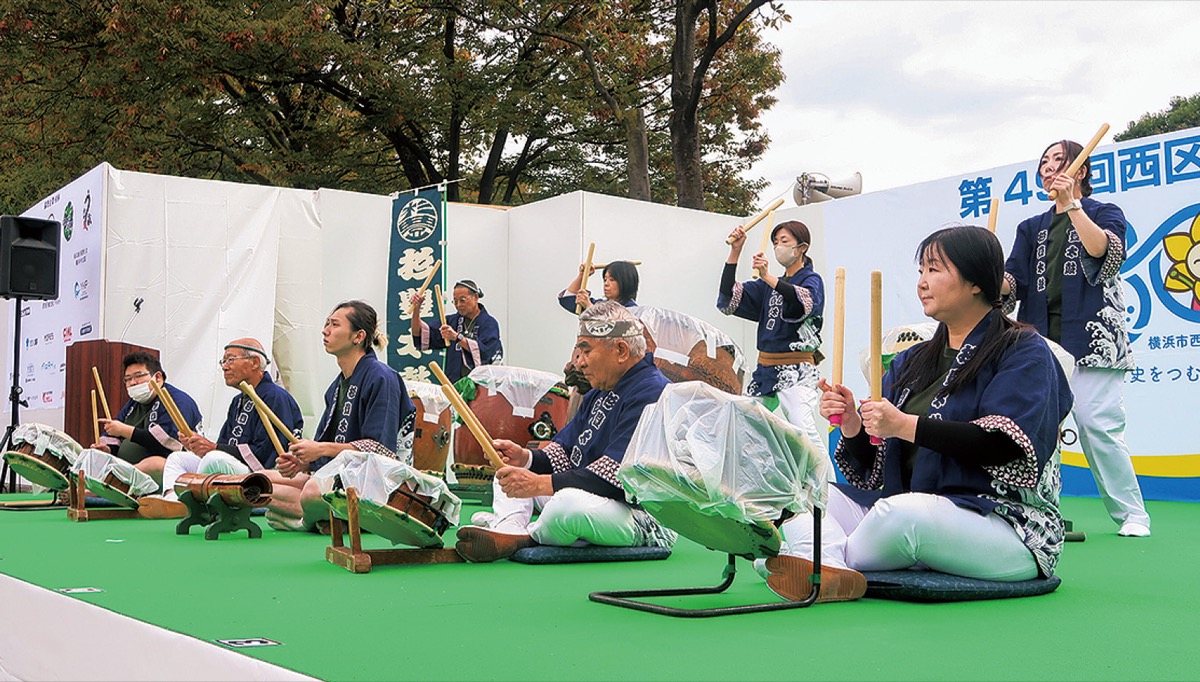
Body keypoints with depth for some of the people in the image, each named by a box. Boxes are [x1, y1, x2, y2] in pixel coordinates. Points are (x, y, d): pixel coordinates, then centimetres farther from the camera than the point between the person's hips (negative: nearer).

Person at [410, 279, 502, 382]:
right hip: (454, 383, 4)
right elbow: (421, 335, 10)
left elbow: (484, 351, -13)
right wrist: (416, 309, -3)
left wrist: (457, 337, -18)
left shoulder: (490, 323, 3)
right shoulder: (452, 320, 17)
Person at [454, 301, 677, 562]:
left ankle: (528, 537, -9)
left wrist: (541, 484, -28)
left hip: (644, 518, -10)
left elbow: (616, 474, -28)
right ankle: (508, 530, -13)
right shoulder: (598, 394, 15)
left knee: (569, 504, -41)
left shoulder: (652, 393, -18)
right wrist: (527, 458, -7)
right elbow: (565, 454, 14)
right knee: (511, 471, 16)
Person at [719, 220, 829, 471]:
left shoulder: (811, 280, 2)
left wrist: (769, 278, -34)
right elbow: (728, 298, 11)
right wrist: (735, 252, 4)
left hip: (797, 372, -7)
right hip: (766, 369, 7)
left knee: (804, 432, -24)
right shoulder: (768, 286, 21)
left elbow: (806, 302, -22)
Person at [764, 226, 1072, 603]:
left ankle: (828, 563, -12)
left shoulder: (1025, 352, -1)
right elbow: (873, 466, 12)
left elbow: (1004, 446, -18)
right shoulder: (911, 361, 18)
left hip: (1006, 525, -7)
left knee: (901, 510, -37)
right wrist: (852, 425, -10)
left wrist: (906, 425, -24)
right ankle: (829, 569, -38)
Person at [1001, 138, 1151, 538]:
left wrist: (1072, 204, -16)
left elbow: (1104, 251, -12)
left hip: (1091, 337, -4)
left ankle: (1132, 514, -1)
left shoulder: (1104, 213, 10)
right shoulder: (1032, 228, 22)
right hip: (1041, 339, 4)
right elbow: (1013, 279, 10)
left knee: (1096, 423, -13)